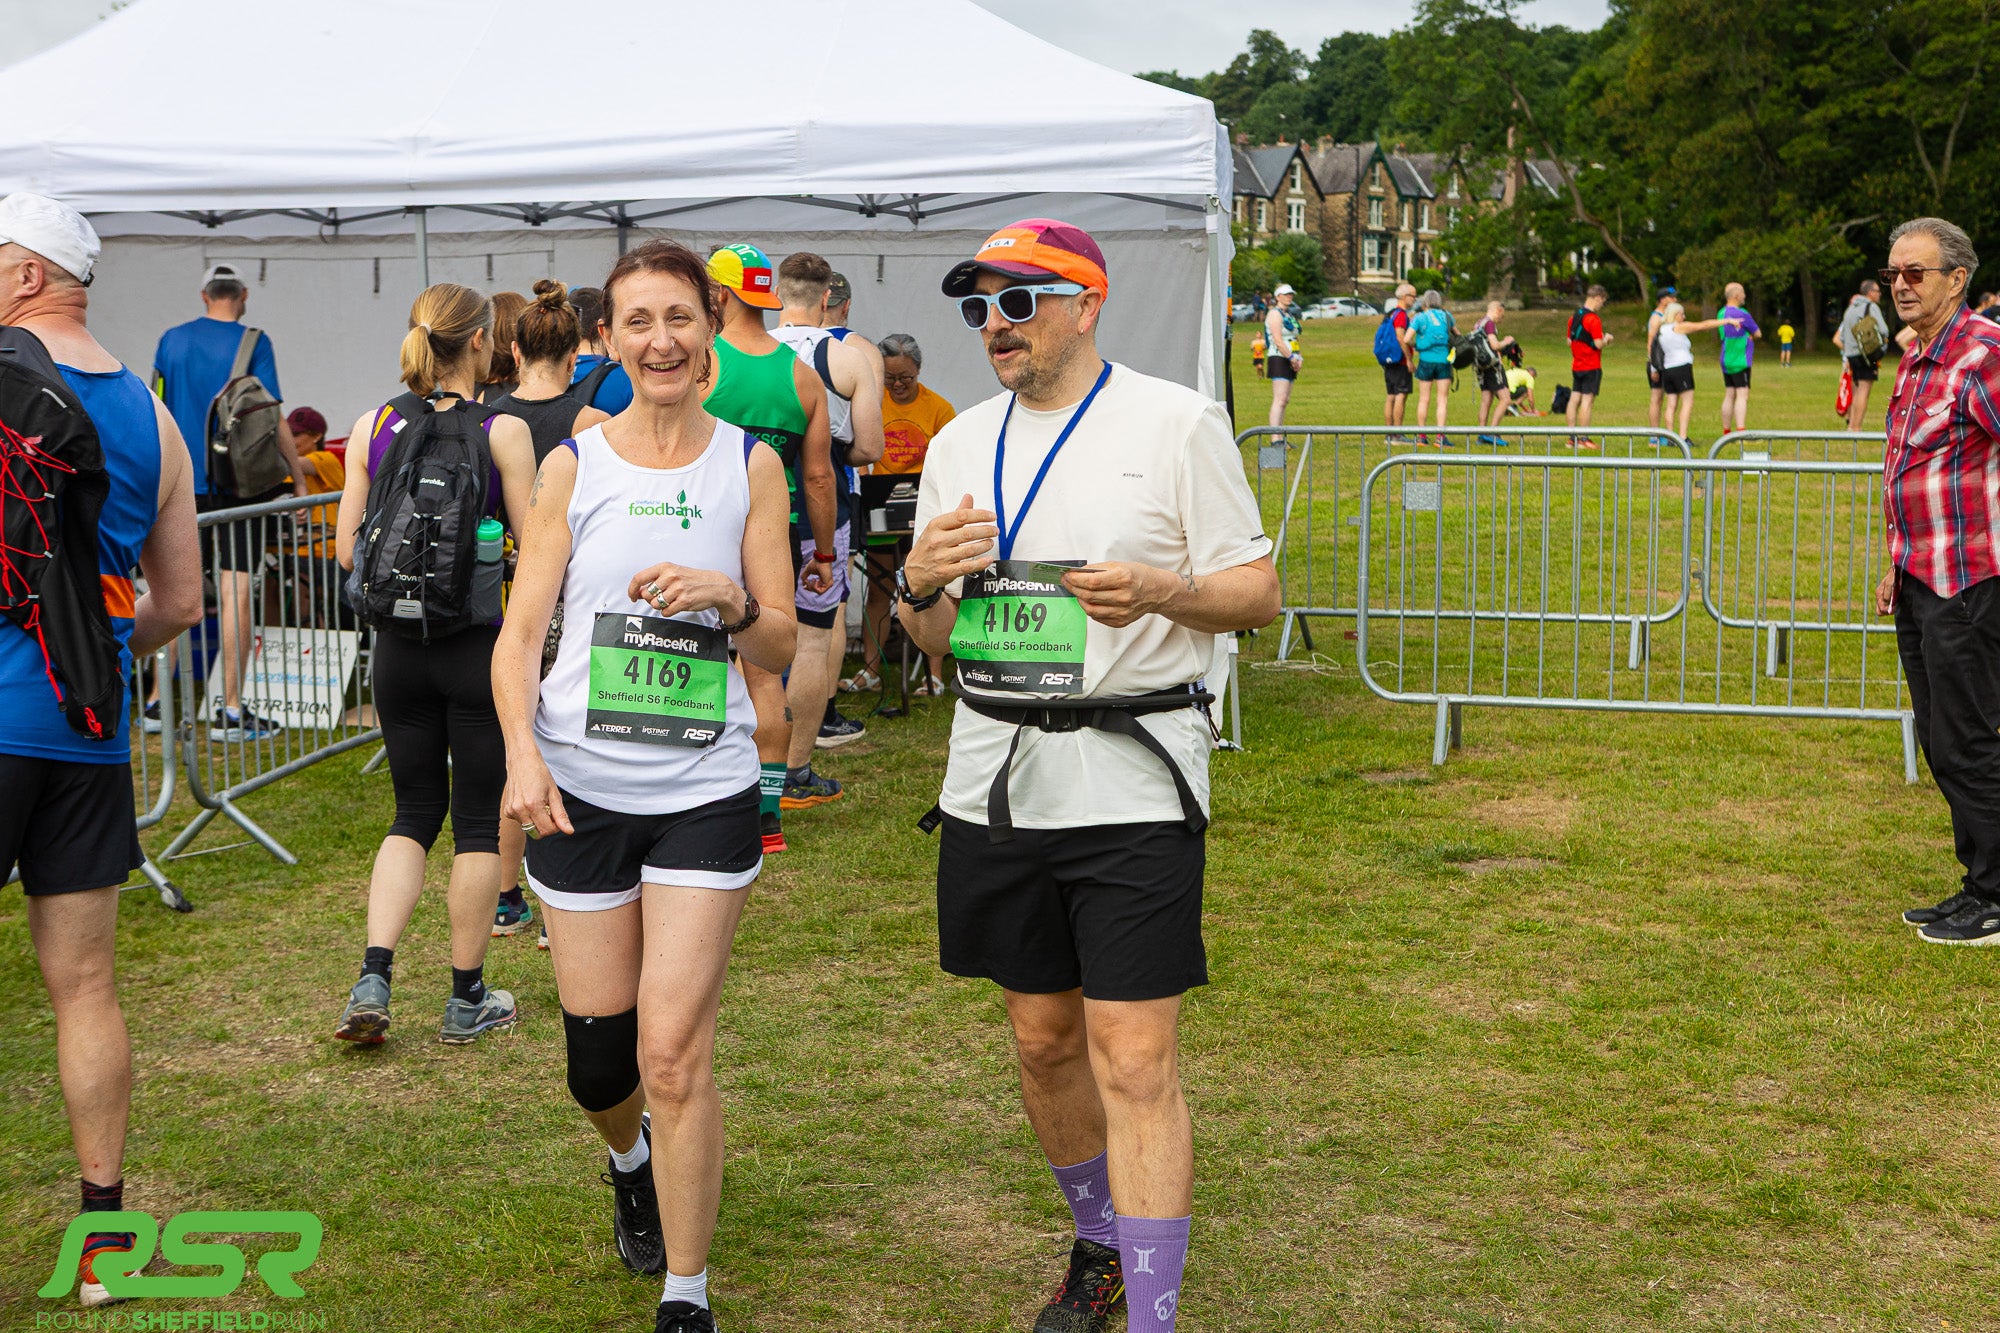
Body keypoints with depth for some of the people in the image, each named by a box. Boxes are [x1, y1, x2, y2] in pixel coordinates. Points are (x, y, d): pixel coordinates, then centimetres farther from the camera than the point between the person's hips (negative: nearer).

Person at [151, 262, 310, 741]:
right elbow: (273, 418, -10)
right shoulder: (252, 342, -6)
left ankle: (158, 701, 14)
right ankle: (230, 711, -2)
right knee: (236, 594, -3)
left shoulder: (171, 339, 8)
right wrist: (300, 482, -4)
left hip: (180, 482, 4)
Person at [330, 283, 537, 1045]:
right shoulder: (503, 431, -10)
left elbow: (348, 550, 3)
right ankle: (467, 1000, 16)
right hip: (479, 645, -4)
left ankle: (373, 980, 2)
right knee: (479, 819, 8)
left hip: (399, 644, 4)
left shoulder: (373, 427, 2)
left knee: (416, 812, 16)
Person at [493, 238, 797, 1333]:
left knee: (674, 1053, -7)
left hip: (706, 792, -1)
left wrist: (732, 599, -18)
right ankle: (630, 1163, 45)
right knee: (599, 1051, 9)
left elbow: (780, 648, 4)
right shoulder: (573, 466, 1)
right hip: (579, 789, 1)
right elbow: (518, 635, -1)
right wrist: (522, 754, -18)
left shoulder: (750, 465, 3)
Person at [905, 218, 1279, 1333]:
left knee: (1134, 1061, -8)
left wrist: (1158, 592, -23)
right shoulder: (961, 445, 11)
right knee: (1044, 1038, 15)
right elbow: (936, 644, 15)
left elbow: (1259, 591, -3)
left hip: (1131, 780, -5)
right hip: (999, 780, 5)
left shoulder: (1177, 423, -4)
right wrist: (922, 583, -8)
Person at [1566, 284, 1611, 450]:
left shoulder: (1574, 316, 10)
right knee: (1587, 400, -6)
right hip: (1591, 366, -8)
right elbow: (1598, 344, -18)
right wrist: (1606, 339, 0)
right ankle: (1584, 439, -6)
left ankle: (1572, 437, 10)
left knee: (1574, 399, 7)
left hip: (1576, 366, 8)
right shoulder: (1593, 319, -16)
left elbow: (1569, 341, 16)